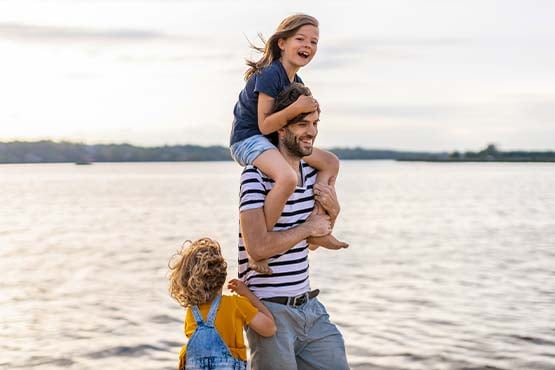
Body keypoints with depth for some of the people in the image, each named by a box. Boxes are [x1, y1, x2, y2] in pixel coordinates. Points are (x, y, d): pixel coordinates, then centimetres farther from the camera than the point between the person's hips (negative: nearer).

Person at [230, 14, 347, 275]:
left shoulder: (297, 83, 10)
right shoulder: (270, 74, -19)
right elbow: (264, 125, -22)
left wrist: (309, 111, 2)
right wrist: (295, 108, -32)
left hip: (274, 140, 10)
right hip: (247, 139, -10)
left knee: (330, 162, 12)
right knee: (288, 178, -38)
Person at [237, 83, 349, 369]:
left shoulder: (311, 172, 9)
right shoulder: (257, 176, -16)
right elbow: (257, 247, -26)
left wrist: (332, 212, -1)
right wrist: (307, 227, -14)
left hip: (309, 305, 7)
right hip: (271, 311, -7)